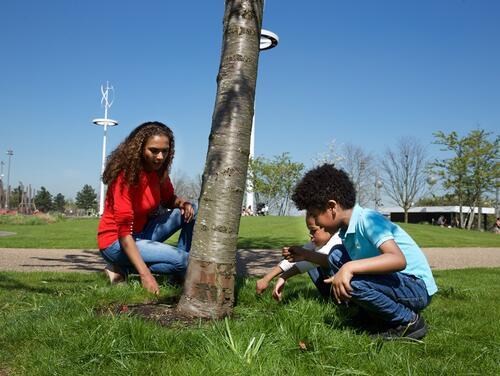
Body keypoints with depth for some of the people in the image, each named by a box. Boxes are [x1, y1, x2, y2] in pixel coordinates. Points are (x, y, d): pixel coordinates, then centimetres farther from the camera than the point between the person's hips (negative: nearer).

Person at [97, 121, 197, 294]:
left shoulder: (158, 171, -2)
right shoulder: (126, 176, -25)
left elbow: (168, 199, 16)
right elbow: (124, 231, -29)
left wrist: (182, 203, -10)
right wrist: (145, 274, -35)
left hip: (142, 232, 8)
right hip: (117, 242, -8)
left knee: (191, 211, -2)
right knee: (181, 259, -22)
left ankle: (181, 272, -1)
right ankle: (122, 269, -8)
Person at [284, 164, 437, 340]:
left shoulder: (368, 220, -22)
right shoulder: (347, 229, 4)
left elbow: (398, 260, -36)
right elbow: (339, 264, 22)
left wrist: (350, 268, -43)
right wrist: (306, 255, 17)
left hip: (417, 287, -9)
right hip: (391, 281, 9)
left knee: (350, 283, -29)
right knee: (336, 256, 6)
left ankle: (409, 321, -7)